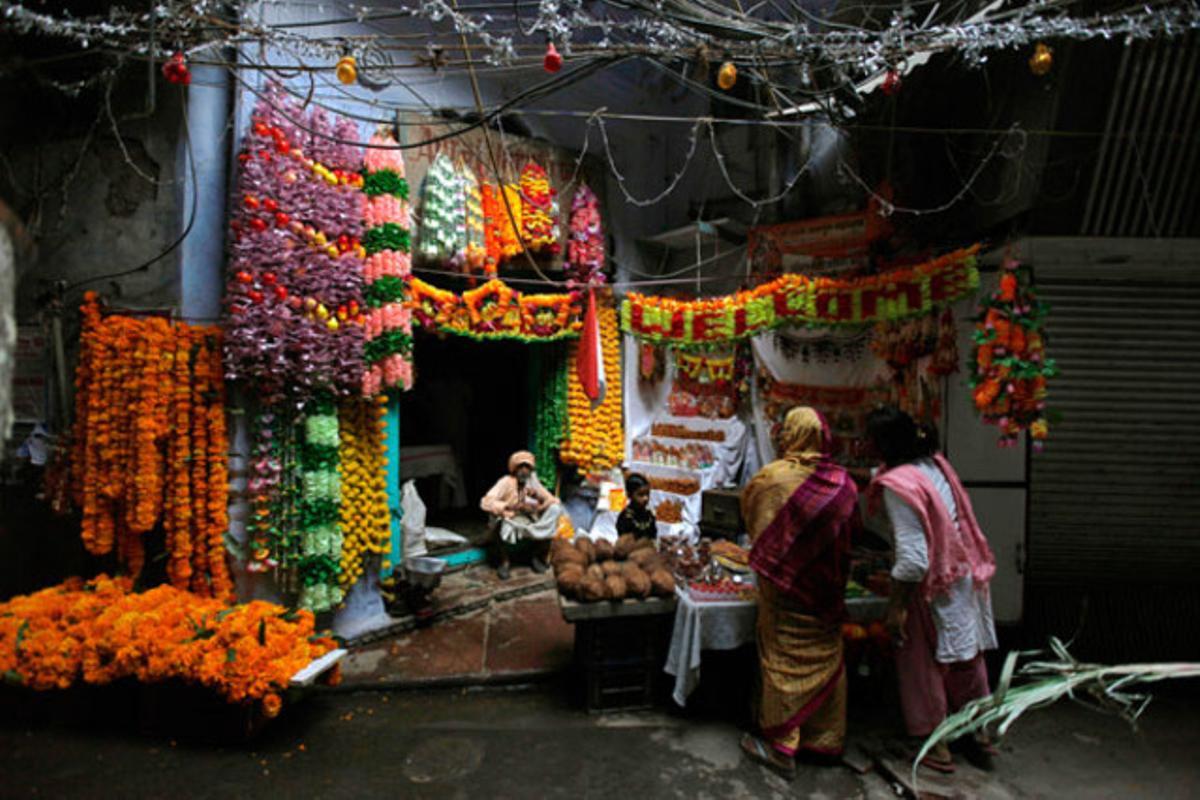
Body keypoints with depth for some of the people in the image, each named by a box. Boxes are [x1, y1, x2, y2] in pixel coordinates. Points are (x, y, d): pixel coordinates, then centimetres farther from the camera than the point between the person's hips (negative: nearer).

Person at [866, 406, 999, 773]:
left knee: (924, 664, 10)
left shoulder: (898, 484, -24)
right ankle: (980, 733, 39)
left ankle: (937, 747, 25)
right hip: (967, 575, 8)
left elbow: (912, 557, -25)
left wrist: (896, 606, -17)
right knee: (967, 656, 22)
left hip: (934, 585, -8)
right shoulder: (936, 464, -1)